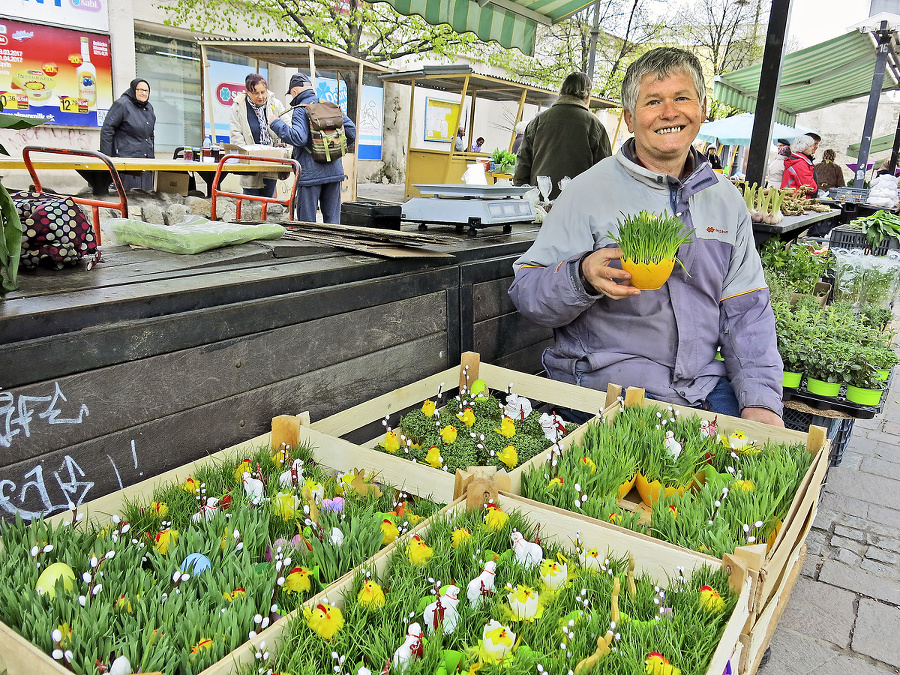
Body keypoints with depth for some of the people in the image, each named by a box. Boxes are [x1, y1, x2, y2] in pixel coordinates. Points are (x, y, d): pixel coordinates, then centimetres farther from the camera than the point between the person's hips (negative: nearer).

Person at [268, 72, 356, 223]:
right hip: (334, 171, 6)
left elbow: (298, 138, -21)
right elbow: (351, 131, 10)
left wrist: (275, 123, -11)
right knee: (332, 219, 10)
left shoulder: (300, 110, -6)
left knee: (307, 222, 2)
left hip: (311, 174, -5)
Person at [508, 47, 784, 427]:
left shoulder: (727, 200, 11)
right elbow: (525, 291, -8)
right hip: (604, 387, -4)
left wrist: (760, 399, -4)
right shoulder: (589, 190, -5)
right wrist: (583, 277, -29)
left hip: (704, 388, 5)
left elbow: (746, 311, 10)